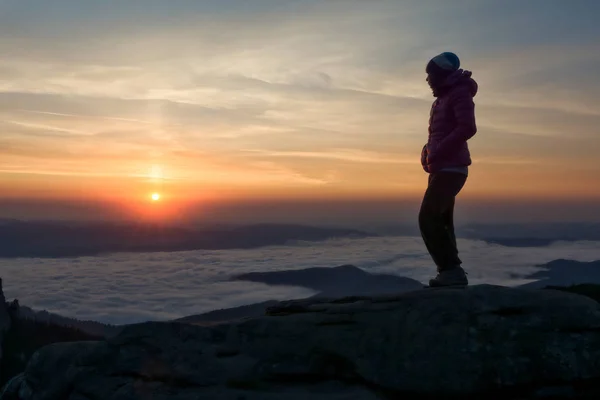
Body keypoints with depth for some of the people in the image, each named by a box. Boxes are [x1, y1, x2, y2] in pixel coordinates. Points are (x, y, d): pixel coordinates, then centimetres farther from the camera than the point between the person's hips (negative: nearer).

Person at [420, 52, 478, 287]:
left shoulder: (459, 93, -7)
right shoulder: (442, 99, 21)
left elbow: (468, 128, -21)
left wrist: (437, 152, -21)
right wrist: (427, 152, 9)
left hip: (451, 168, -10)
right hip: (441, 169, 10)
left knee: (428, 218, -15)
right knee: (440, 222, 10)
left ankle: (452, 271, -14)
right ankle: (450, 271, 13)